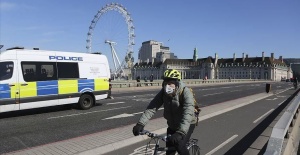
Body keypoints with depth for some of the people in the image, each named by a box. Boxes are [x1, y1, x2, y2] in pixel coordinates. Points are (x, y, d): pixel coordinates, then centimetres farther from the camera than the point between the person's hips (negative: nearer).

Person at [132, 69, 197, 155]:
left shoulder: (186, 93, -29)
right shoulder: (163, 92, -16)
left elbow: (188, 114, -41)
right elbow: (151, 108, -23)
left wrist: (180, 132, -54)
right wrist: (140, 124, -35)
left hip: (187, 124, -4)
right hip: (172, 125, 4)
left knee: (179, 145, -23)